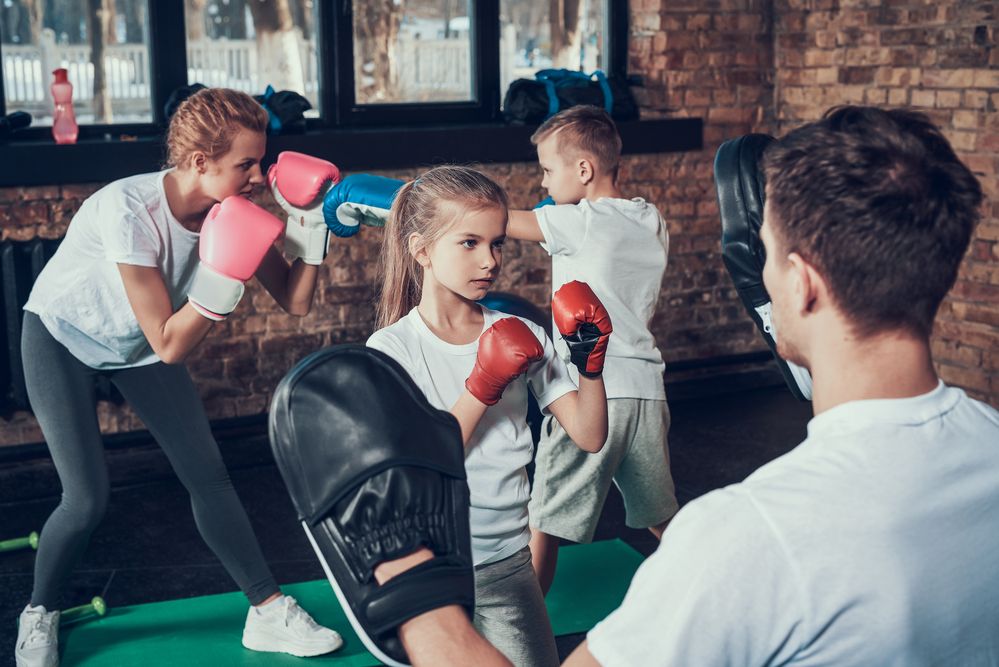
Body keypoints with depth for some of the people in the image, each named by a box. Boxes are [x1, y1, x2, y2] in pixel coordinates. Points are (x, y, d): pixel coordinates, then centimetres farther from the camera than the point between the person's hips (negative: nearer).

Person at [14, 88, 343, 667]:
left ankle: (269, 612, 7)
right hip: (61, 337, -5)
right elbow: (169, 346, -33)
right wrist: (227, 274, -41)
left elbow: (295, 301, -17)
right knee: (88, 499, -12)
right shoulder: (128, 212, -37)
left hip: (137, 345, 5)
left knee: (208, 475, -2)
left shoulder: (231, 210, -20)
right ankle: (39, 616, 15)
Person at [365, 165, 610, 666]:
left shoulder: (519, 337, -1)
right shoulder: (392, 348, -10)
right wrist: (481, 388, -24)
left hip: (508, 564, 3)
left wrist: (591, 362, -19)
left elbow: (589, 437, -5)